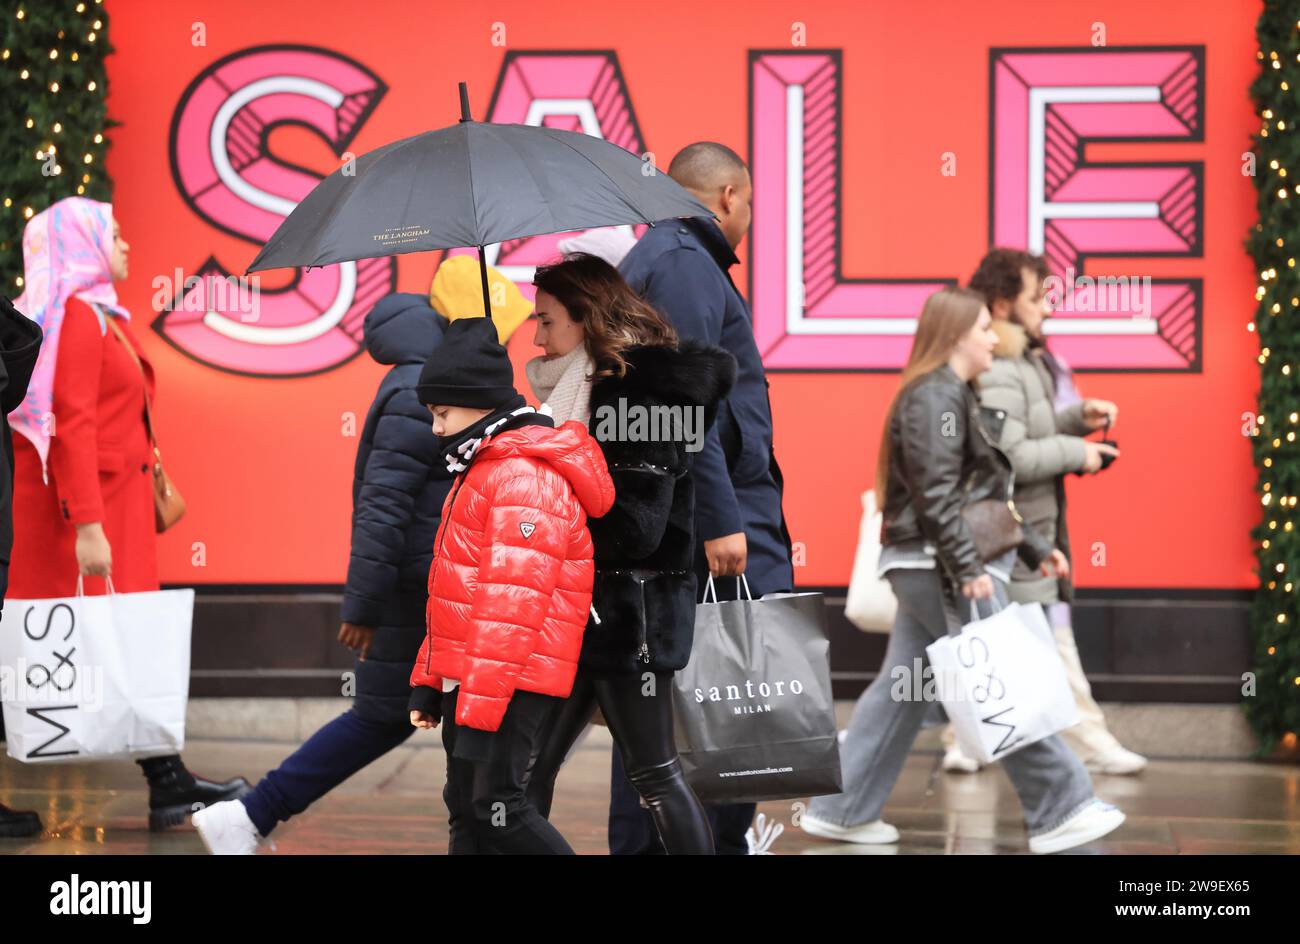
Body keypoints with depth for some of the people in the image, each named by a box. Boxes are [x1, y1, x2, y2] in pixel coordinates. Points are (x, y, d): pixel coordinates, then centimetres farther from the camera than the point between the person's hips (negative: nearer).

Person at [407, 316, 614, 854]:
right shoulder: (480, 472, 19)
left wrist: (480, 701, -25)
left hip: (514, 682, -11)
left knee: (496, 807, -13)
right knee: (466, 809, 11)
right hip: (470, 677, 11)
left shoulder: (525, 479, -16)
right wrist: (430, 680, 21)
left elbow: (514, 600, -23)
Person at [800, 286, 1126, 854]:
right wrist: (969, 568, -24)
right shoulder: (934, 397, -13)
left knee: (901, 689, 11)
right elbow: (936, 494, -21)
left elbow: (984, 495, 23)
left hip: (926, 570, 11)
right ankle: (1059, 814, -4)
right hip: (939, 567, -11)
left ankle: (841, 812, 14)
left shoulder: (955, 397, 19)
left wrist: (1034, 549, 21)